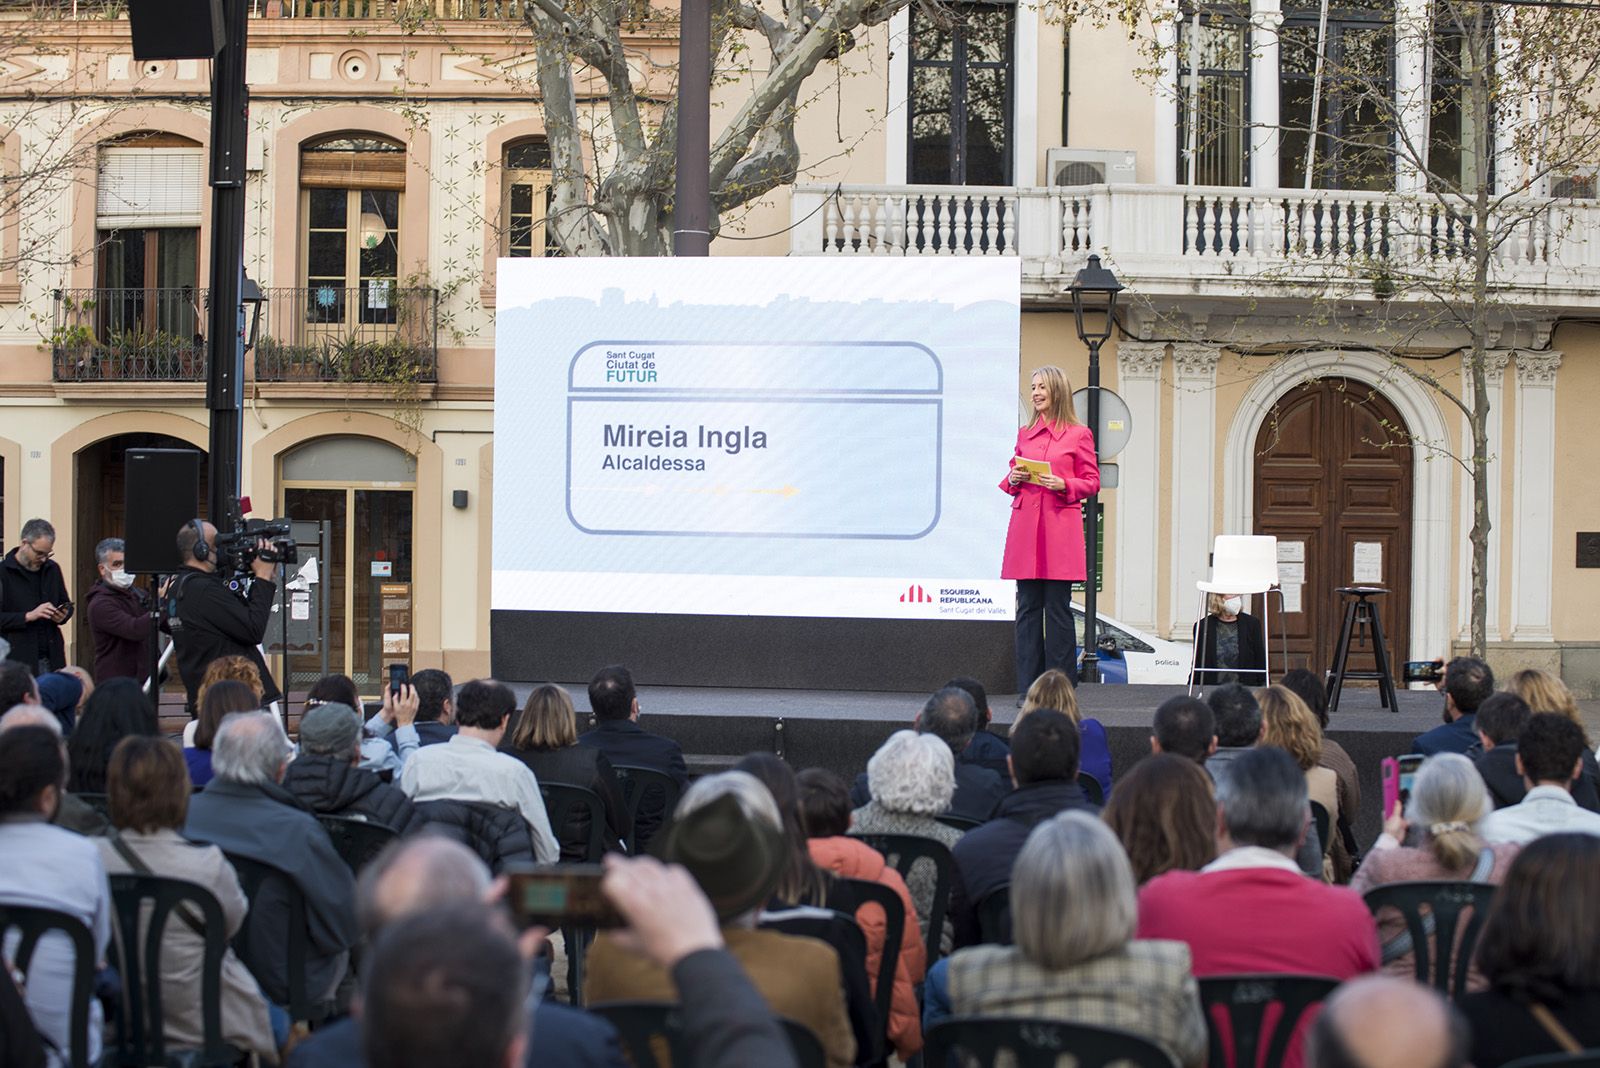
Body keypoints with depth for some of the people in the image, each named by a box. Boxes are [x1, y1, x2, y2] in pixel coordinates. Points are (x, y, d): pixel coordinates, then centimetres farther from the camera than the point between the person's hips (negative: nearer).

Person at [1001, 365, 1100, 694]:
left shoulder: (1079, 435, 2)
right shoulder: (1024, 434, 14)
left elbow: (1092, 482, 2)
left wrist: (1064, 485, -14)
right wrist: (1013, 479, -1)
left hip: (1061, 527, -4)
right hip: (1025, 524, 4)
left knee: (1058, 608, -3)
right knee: (1028, 607, 4)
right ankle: (1028, 688, 8)